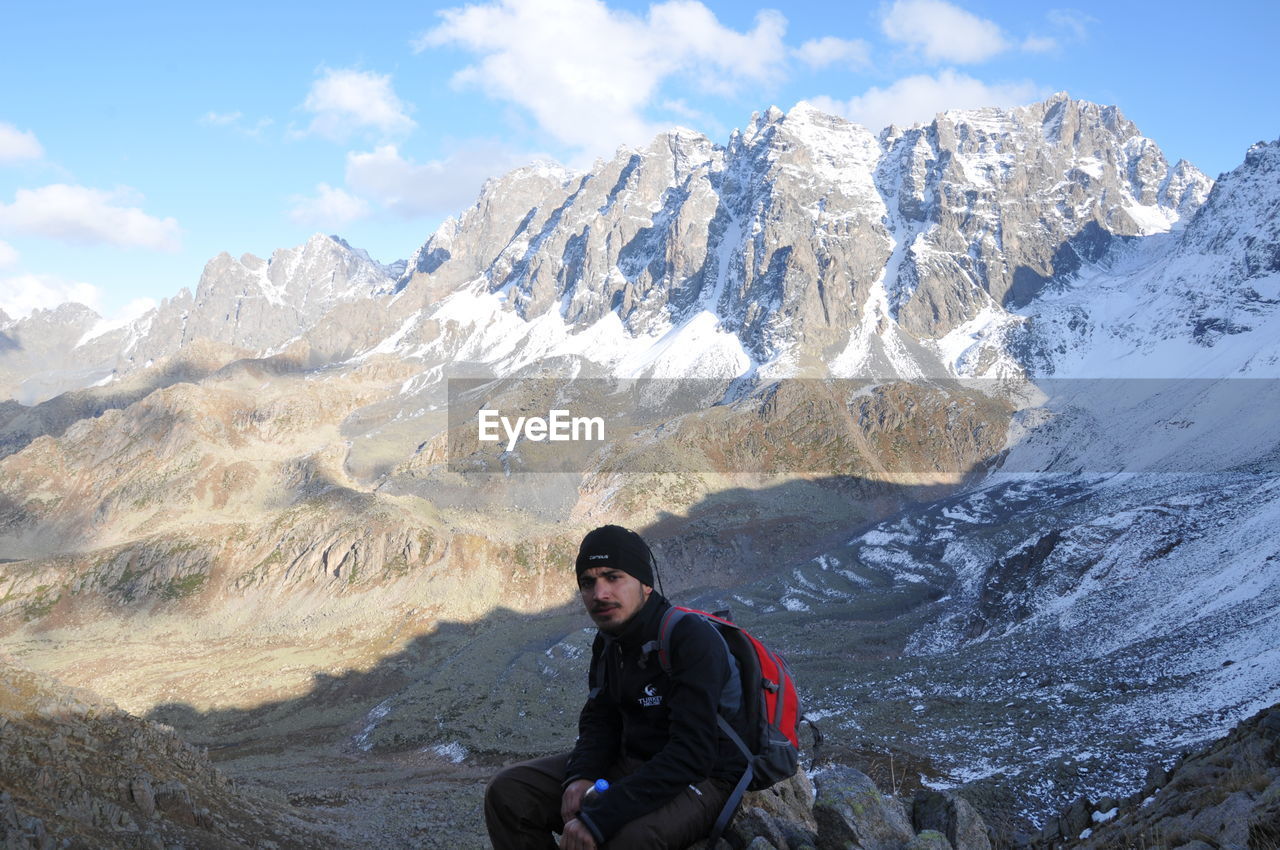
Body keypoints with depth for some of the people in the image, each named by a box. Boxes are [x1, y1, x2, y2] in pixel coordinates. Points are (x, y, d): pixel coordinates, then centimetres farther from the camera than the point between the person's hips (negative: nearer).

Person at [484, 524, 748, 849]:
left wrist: (597, 819, -33)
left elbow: (691, 755, -31)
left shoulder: (693, 639, -24)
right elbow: (599, 721, 11)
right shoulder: (609, 640, 2)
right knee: (508, 792, -7)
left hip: (702, 777, -7)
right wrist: (580, 776, -13)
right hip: (630, 762, 8)